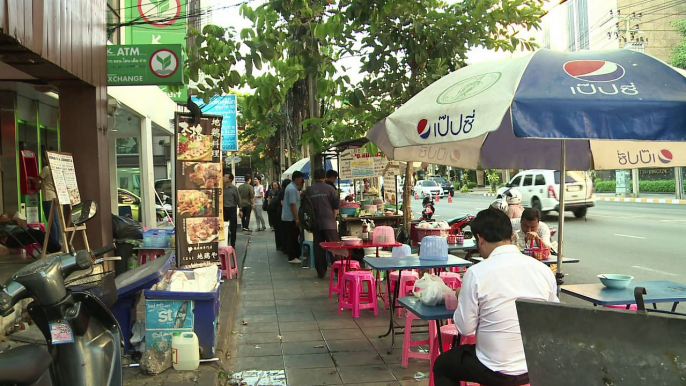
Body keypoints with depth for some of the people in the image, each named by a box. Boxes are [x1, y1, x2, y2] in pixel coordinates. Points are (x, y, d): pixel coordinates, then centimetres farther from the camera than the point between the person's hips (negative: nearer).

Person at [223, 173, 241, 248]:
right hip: (224, 209, 2)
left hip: (232, 209, -2)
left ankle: (232, 244, 13)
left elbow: (238, 199, 1)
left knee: (233, 228, 3)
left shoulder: (234, 188, -4)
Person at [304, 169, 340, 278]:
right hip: (329, 222, -2)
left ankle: (321, 272, 10)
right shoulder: (329, 188, -4)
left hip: (315, 223, 3)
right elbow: (336, 205, -3)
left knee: (318, 249, 7)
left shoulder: (308, 190, 3)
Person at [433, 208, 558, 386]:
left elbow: (465, 328, -11)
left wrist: (462, 296, 7)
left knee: (442, 364, 23)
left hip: (496, 372, -5)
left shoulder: (476, 273, -19)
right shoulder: (544, 270, -7)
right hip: (537, 367, 5)